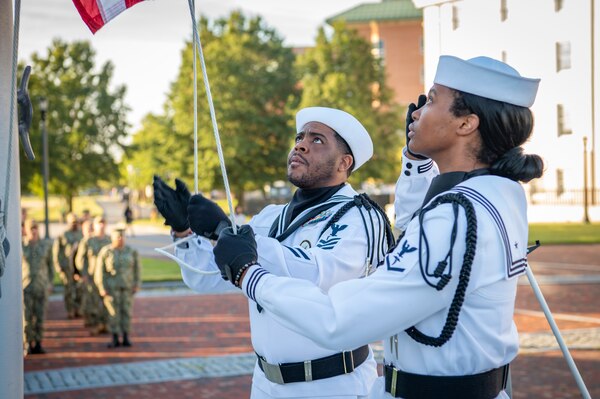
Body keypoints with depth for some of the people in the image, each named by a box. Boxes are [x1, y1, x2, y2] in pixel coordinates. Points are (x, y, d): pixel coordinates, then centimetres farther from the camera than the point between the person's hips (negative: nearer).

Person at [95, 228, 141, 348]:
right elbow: (99, 271, -6)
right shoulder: (105, 252, -7)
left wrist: (137, 285, -1)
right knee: (113, 312, -1)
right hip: (111, 286, -2)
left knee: (127, 311, 2)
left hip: (127, 287, 2)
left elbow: (137, 269, 5)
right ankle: (115, 339, 6)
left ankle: (126, 338, 9)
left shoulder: (131, 251, 0)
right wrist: (101, 288, -11)